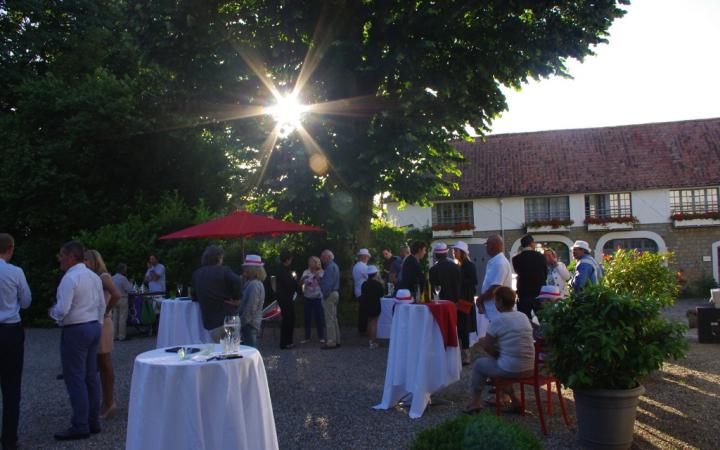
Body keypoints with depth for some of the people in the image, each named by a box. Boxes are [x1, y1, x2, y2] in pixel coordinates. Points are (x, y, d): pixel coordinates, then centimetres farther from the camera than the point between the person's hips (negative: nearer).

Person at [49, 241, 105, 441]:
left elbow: (62, 310, -22)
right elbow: (102, 305, 13)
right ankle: (93, 422, 18)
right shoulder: (94, 276, 9)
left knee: (75, 379, -3)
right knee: (91, 376, 12)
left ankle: (80, 426, 0)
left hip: (75, 331, -9)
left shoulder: (70, 278, -16)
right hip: (94, 327, 9)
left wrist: (52, 312, -1)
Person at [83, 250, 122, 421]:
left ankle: (109, 403, 8)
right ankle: (107, 402, 21)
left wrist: (106, 312, -17)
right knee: (100, 364, 12)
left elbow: (117, 295, -27)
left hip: (102, 323, -8)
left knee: (105, 363, -1)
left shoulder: (103, 277, -11)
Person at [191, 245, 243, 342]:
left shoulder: (197, 274, 11)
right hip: (227, 319, -4)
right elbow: (237, 281, -24)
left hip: (210, 323, 5)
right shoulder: (224, 270, -6)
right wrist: (237, 299, -11)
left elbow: (194, 297, 16)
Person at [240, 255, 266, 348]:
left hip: (250, 323, -10)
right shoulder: (257, 283, 13)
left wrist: (242, 323, -16)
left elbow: (250, 308, -21)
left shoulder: (253, 285, -18)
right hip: (254, 323, 10)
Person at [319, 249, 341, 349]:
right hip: (335, 293, 11)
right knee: (334, 319, 14)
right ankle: (336, 341, 19)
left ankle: (331, 342, -6)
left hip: (329, 295, -11)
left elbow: (329, 283, -22)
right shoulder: (334, 266, 17)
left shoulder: (330, 267, -16)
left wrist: (325, 295, -18)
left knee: (330, 319, -8)